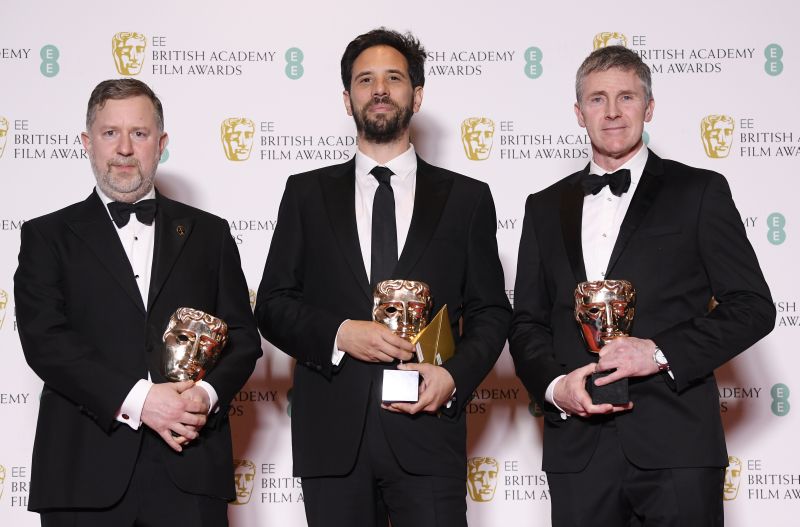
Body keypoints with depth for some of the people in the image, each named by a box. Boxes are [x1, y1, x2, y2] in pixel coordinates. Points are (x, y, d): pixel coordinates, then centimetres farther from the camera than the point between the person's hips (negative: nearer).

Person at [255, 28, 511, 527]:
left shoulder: (466, 198, 9)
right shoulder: (307, 193, 11)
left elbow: (491, 311, 9)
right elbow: (273, 306, 7)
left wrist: (454, 375, -10)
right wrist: (339, 334, -11)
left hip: (427, 434, -1)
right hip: (331, 436, 1)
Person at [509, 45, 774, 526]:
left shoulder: (699, 192, 4)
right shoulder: (546, 208, 15)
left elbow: (753, 306, -1)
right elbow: (528, 322, 15)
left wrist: (661, 352, -13)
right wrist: (554, 386, -5)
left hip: (676, 445, -3)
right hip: (578, 448, 3)